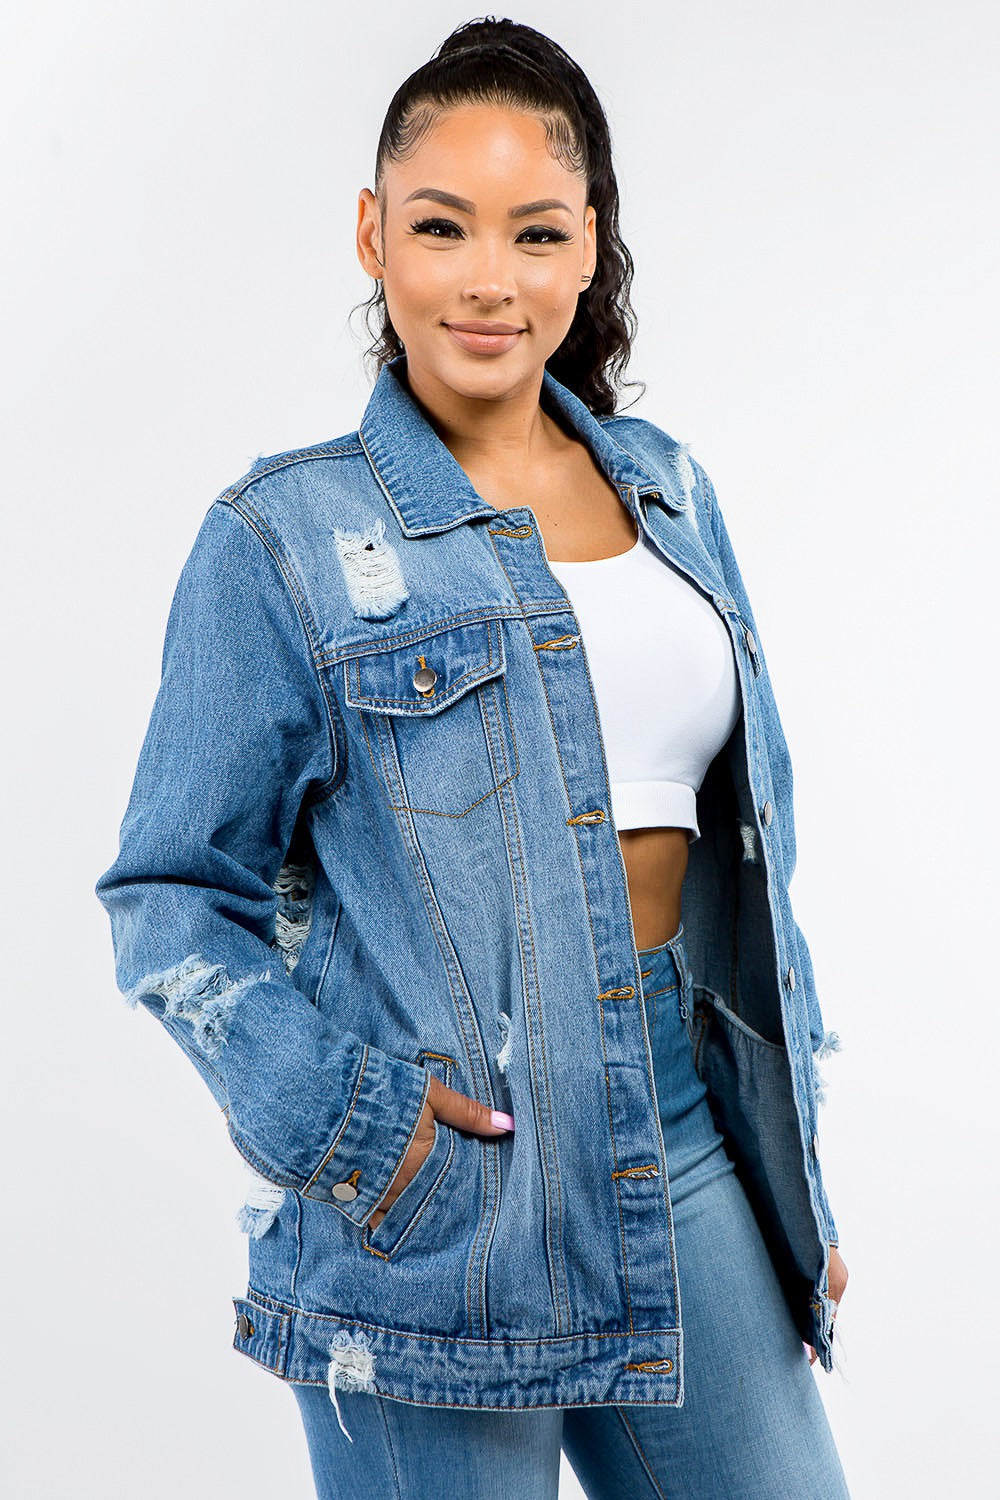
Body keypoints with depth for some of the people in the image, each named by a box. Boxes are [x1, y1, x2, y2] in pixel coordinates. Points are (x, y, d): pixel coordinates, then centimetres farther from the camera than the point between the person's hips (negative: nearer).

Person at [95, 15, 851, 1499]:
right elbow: (172, 899, -3)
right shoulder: (283, 540, -4)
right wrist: (334, 1116, -16)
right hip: (438, 1196, -4)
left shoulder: (670, 493, 10)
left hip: (684, 1132, 5)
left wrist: (797, 1159, 14)